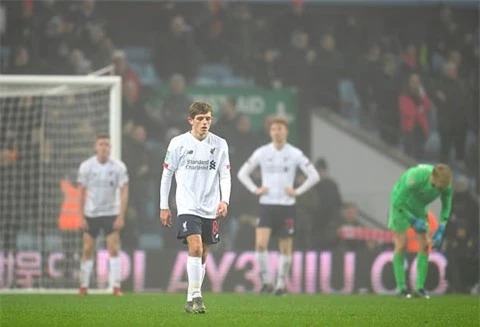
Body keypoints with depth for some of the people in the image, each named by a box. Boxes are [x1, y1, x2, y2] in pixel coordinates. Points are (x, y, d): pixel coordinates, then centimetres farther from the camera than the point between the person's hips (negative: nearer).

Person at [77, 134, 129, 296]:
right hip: (91, 214, 1)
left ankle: (116, 286, -7)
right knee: (87, 250, 2)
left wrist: (121, 217, -11)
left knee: (113, 249, -9)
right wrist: (81, 217, -5)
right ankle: (84, 286, 12)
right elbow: (81, 192, -1)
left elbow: (124, 192, -5)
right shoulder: (86, 166, -6)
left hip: (111, 214, -1)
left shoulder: (119, 167, -8)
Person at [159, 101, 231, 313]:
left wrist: (224, 200, -9)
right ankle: (195, 297, -19)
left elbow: (225, 175, 7)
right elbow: (167, 175, 5)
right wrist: (164, 206, 5)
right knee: (195, 247, -21)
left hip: (210, 209, 3)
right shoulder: (178, 143, -2)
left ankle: (192, 300, 18)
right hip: (187, 207, -3)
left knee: (202, 255, 8)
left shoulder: (220, 144, 4)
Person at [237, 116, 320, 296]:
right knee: (260, 244, -16)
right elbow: (242, 173, 12)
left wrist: (297, 191, -5)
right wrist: (255, 190, 0)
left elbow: (314, 176, 3)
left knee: (285, 247, 3)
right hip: (266, 205, 0)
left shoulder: (295, 154, -1)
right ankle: (265, 281, -4)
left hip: (287, 205, 0)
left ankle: (281, 284, 15)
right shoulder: (262, 152, 2)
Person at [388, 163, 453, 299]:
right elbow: (397, 202, -30)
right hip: (401, 206, -5)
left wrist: (440, 232, -14)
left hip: (419, 208, 5)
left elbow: (446, 206, -6)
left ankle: (420, 288, -4)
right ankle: (401, 287, -3)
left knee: (424, 246, -6)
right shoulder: (415, 177, -40)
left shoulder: (446, 182, -23)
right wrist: (413, 221, -27)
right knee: (401, 245, -10)